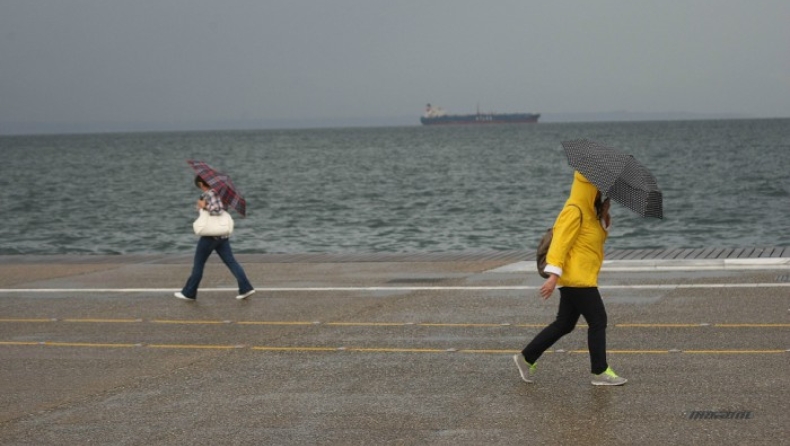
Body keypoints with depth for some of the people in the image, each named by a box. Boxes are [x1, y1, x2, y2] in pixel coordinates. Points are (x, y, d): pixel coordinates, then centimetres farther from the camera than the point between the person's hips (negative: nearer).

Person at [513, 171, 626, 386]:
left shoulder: (591, 212, 16)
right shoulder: (574, 211, -15)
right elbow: (560, 241, -20)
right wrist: (554, 275, -26)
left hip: (582, 278, 10)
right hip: (576, 278, -10)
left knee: (564, 324, 13)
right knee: (598, 321, -5)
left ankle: (527, 358, 20)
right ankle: (600, 372, 2)